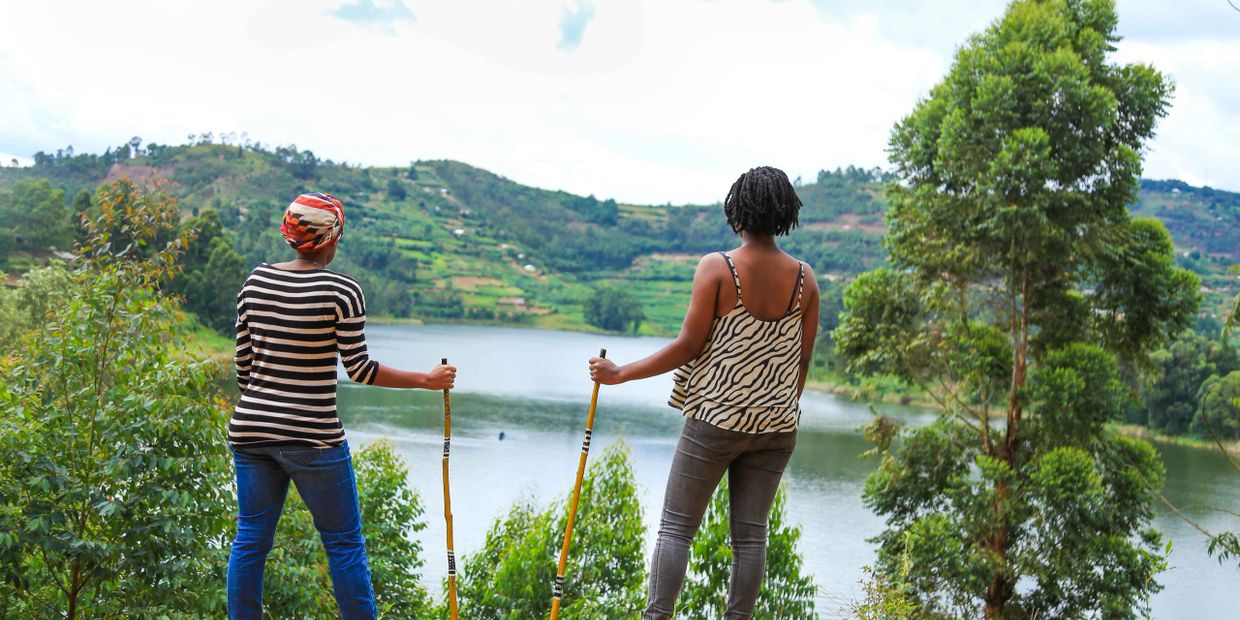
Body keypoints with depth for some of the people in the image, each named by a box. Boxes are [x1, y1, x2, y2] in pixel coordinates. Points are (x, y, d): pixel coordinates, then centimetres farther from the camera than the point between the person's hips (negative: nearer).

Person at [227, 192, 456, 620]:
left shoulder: (256, 281, 5)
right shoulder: (341, 291, -10)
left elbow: (243, 360, 9)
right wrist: (428, 381, 2)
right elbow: (360, 370, -8)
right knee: (344, 542, 6)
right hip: (312, 436, -5)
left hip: (250, 430, 5)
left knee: (250, 539, 11)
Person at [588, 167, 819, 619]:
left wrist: (620, 374, -3)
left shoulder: (717, 268, -11)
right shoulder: (804, 278, 0)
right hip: (776, 427, 4)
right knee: (751, 533, 9)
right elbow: (803, 360, 5)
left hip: (715, 420, -4)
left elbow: (689, 346, -12)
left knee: (675, 527, 3)